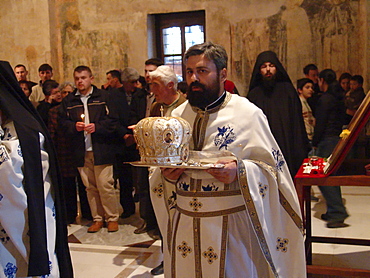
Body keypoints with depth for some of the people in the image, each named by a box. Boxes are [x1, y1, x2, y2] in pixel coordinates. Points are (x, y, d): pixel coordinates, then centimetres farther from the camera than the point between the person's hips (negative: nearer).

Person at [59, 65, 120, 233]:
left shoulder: (103, 97, 1)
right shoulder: (68, 101, 11)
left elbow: (113, 120, -2)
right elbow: (63, 122, 11)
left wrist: (97, 127, -15)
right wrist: (74, 126, -8)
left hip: (101, 149, -3)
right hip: (81, 151, 4)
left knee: (105, 185, -4)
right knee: (90, 187, 9)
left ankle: (112, 218, 11)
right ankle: (97, 218, 21)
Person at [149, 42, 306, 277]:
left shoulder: (248, 114, -6)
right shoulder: (178, 115, 8)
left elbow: (272, 168, -7)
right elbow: (160, 171, 14)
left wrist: (239, 171, -25)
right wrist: (166, 176, -7)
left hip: (231, 223, -4)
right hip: (184, 221, 4)